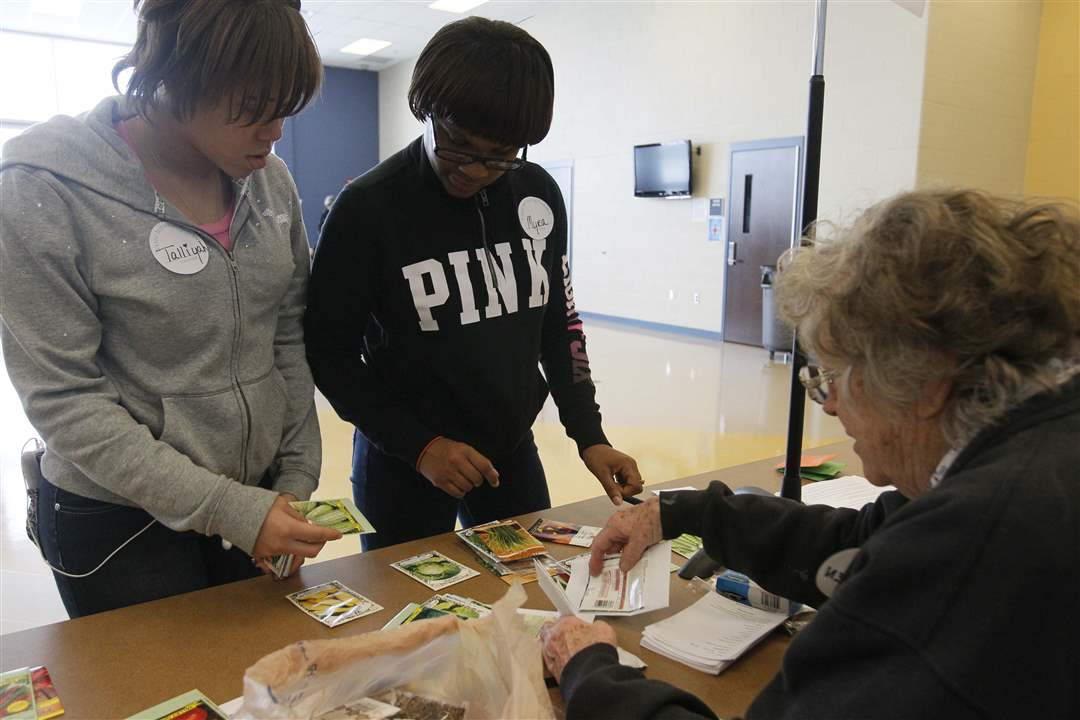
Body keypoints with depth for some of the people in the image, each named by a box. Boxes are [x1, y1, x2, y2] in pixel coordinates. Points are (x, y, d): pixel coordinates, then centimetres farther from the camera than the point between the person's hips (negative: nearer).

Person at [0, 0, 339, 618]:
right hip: (121, 523, -4)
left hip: (259, 501, 5)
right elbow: (63, 398, -18)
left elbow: (289, 339, 3)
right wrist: (226, 508, -21)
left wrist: (299, 476, -2)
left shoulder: (269, 178, -3)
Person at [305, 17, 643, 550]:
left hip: (512, 451, 5)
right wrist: (418, 445, -18)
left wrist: (589, 437, 0)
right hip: (403, 464, -4)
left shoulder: (538, 195, -2)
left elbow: (558, 322, 6)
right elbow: (329, 352, -10)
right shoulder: (369, 207, -17)